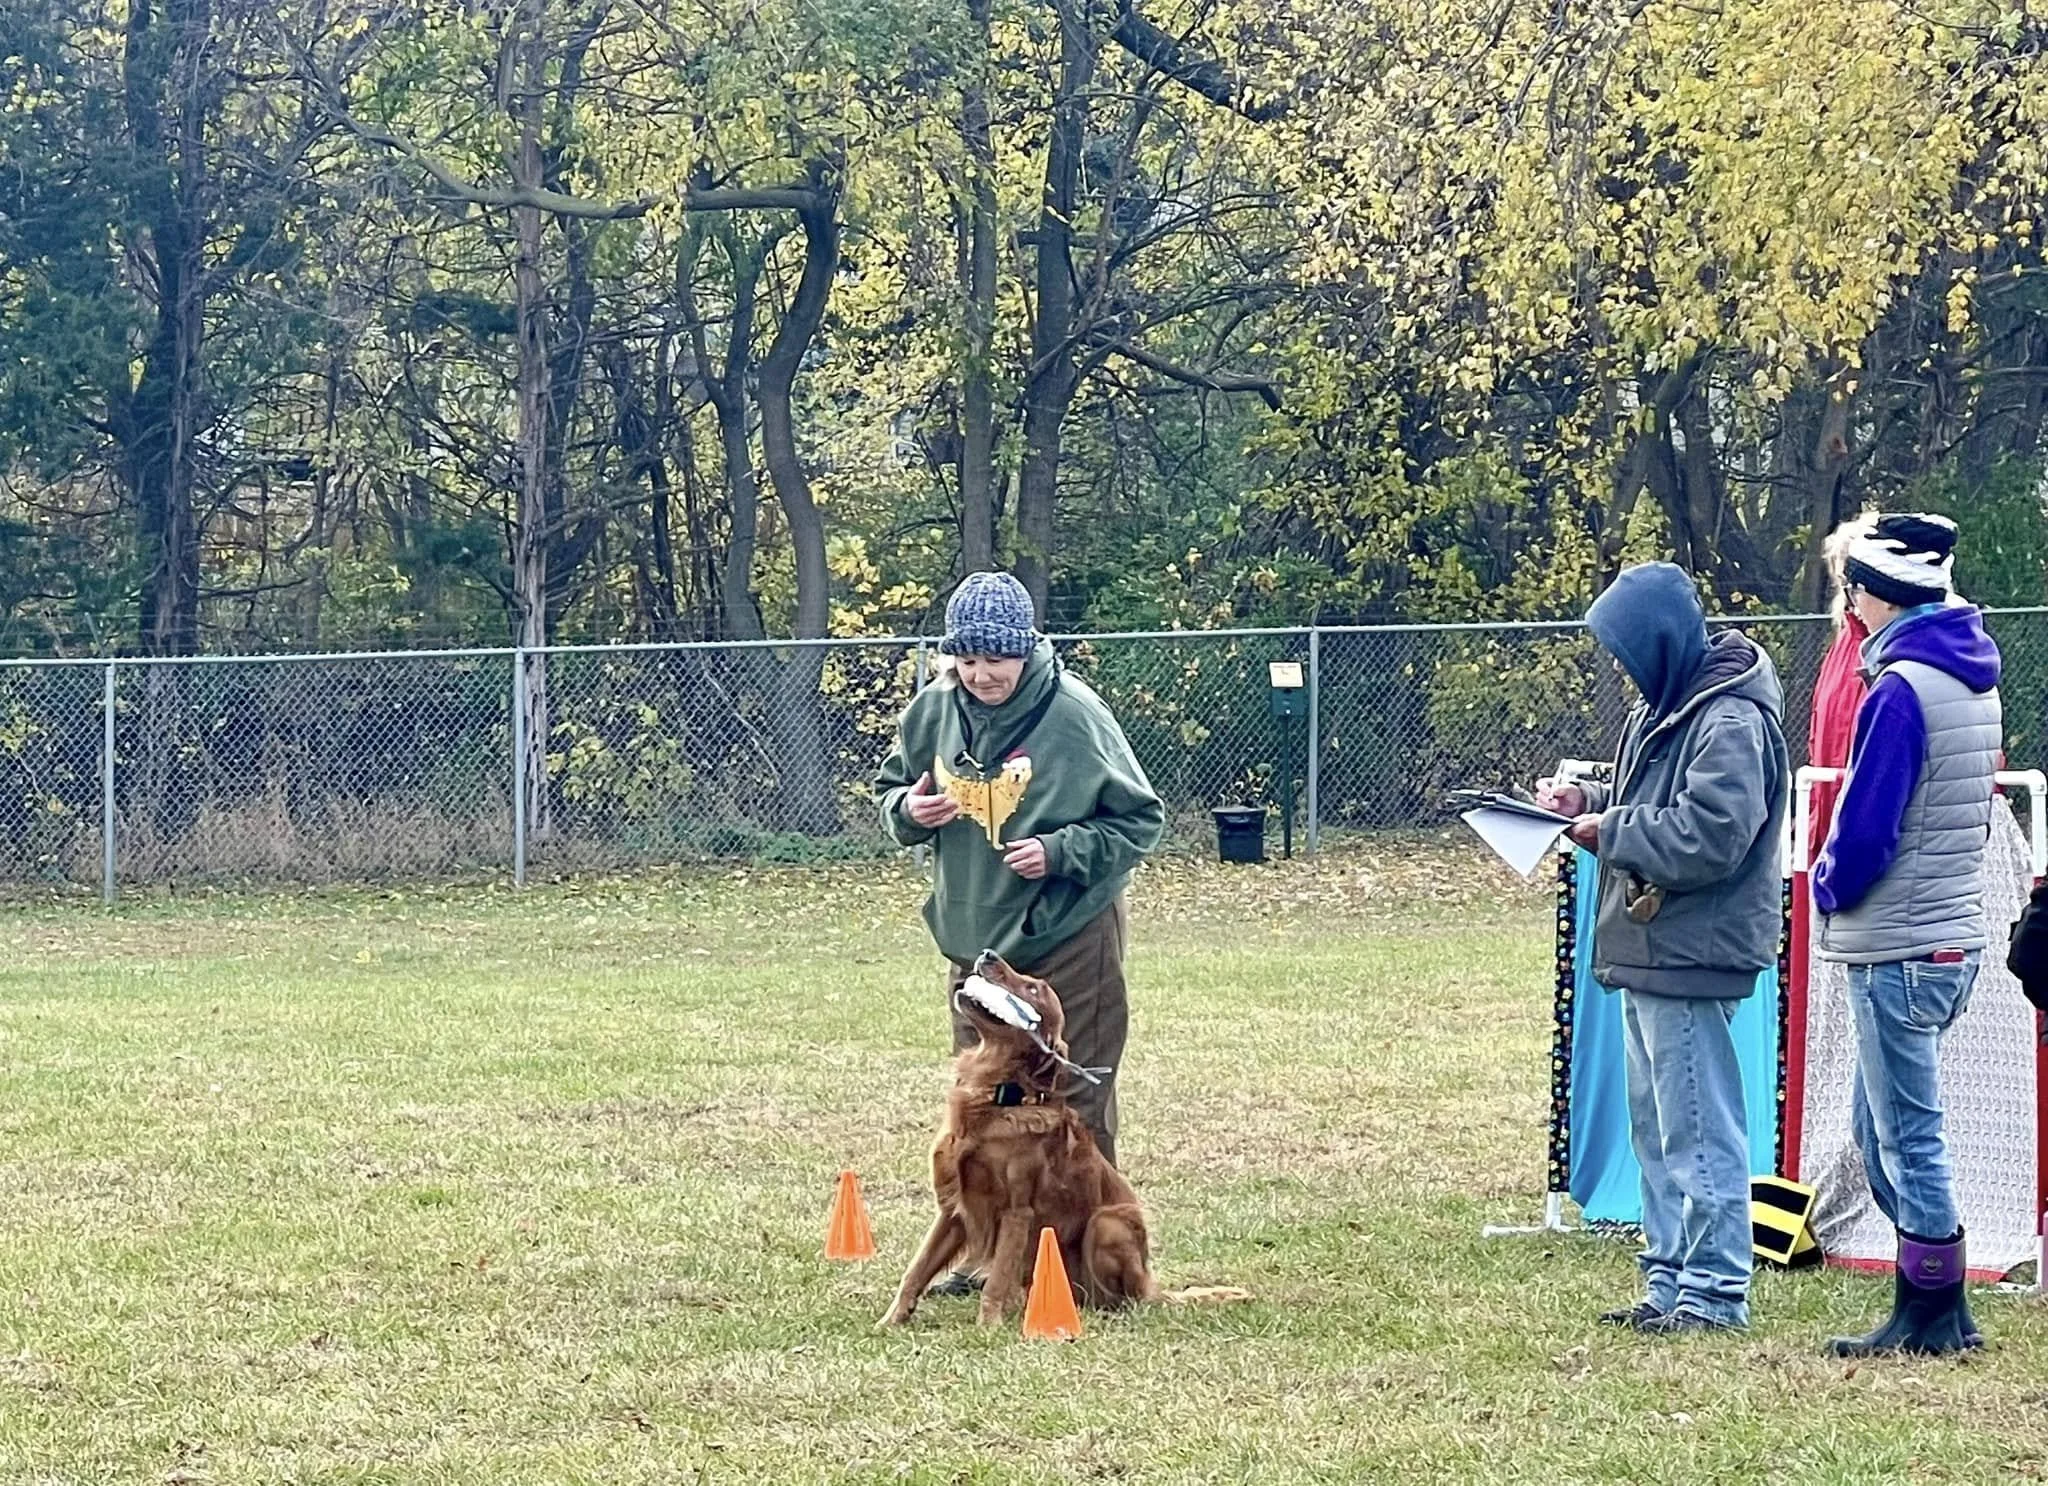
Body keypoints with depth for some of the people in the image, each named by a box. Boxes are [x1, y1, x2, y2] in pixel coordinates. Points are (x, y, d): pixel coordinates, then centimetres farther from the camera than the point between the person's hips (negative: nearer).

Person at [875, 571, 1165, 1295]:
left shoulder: (1074, 714, -15)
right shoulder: (933, 711, -2)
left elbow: (1141, 821, -8)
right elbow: (891, 789, 15)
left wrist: (1060, 852, -21)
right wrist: (909, 810, -9)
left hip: (1070, 937, -5)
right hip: (974, 937, 5)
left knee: (1072, 1102, 0)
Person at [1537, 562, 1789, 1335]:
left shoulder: (1731, 721, -17)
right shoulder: (1666, 708, 15)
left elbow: (1710, 837, -26)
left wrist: (1611, 832, -16)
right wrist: (1591, 802, 6)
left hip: (1690, 958, -11)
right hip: (1650, 952, 11)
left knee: (1698, 1130, -7)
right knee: (1657, 1129, 16)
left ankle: (1716, 1291, -2)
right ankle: (1671, 1284, 23)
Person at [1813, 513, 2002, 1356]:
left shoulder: (1902, 690, -18)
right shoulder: (1975, 678, 11)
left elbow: (1866, 824, -19)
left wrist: (1829, 885, 1)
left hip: (1900, 947, -9)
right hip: (1955, 931, 9)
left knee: (1908, 1135, -1)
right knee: (1881, 1128, 16)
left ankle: (1932, 1315, 5)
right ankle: (1933, 1308, 19)